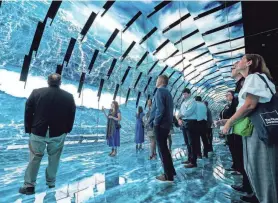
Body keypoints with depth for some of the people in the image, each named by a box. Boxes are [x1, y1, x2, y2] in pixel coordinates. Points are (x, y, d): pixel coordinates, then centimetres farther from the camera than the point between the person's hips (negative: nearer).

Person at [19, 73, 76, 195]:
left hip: (38, 132, 0)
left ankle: (29, 186, 21)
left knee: (34, 159, 12)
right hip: (58, 134, 0)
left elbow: (28, 112, 0)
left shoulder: (36, 93, -4)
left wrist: (29, 129, 9)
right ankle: (51, 183, 28)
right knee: (54, 160, 14)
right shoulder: (69, 97, -4)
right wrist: (66, 131, 11)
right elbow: (71, 116, 0)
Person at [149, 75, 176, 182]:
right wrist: (169, 121, 16)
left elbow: (160, 109, -22)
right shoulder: (168, 92, 16)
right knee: (164, 148, 19)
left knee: (162, 150, -1)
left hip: (160, 125, -9)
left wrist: (155, 122, -15)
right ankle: (170, 171, 29)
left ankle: (168, 176, 8)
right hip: (166, 124, 9)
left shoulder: (160, 91, -11)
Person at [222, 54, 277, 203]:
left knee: (261, 169, -1)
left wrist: (229, 122, -14)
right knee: (254, 168, 16)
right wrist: (229, 121, 14)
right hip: (251, 129, 10)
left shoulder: (253, 77, -9)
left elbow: (250, 105, -21)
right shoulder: (249, 80, 21)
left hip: (258, 130, -10)